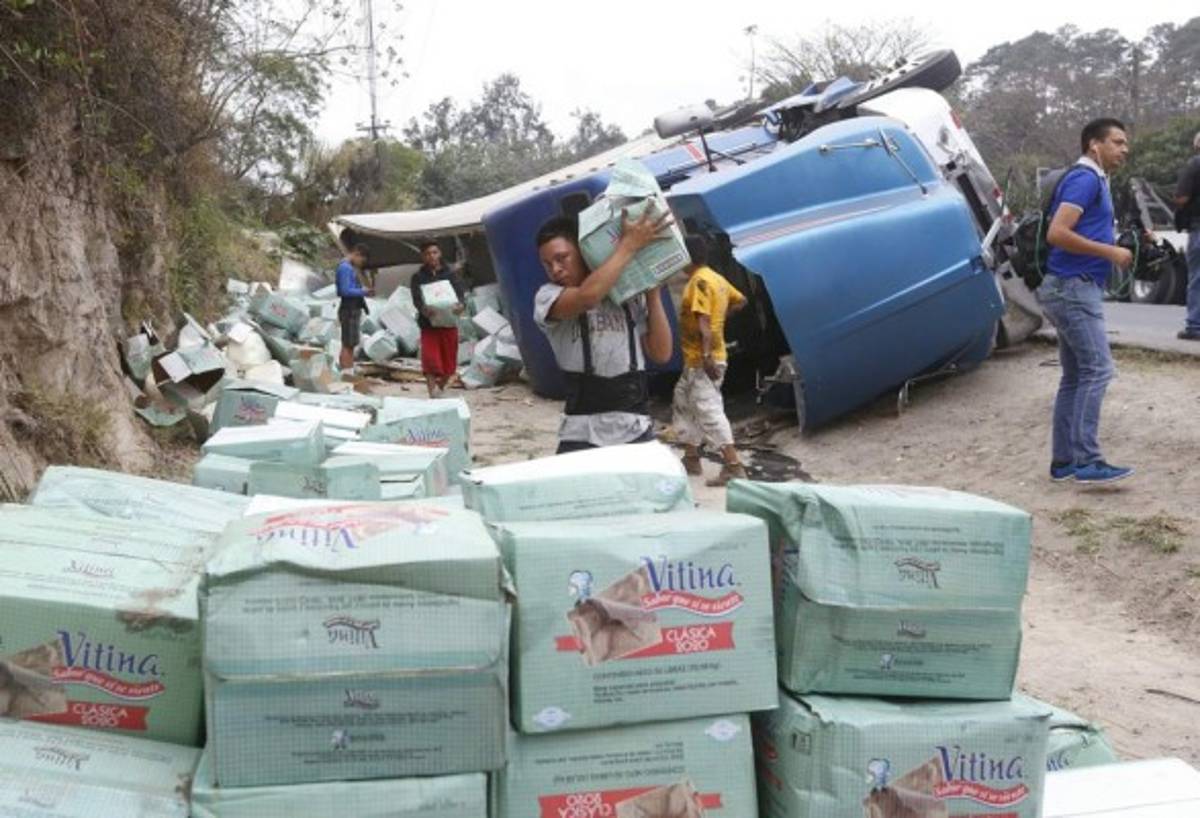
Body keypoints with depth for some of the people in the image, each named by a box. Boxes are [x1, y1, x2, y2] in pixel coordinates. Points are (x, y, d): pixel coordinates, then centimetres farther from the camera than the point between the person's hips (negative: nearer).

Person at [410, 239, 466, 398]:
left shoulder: (450, 274, 9)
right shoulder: (418, 277, 6)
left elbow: (460, 292, -4)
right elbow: (416, 299, -7)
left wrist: (460, 304, -28)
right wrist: (424, 310, -30)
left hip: (449, 323, 2)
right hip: (428, 325, -2)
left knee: (449, 363, 9)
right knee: (430, 360, -16)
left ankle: (440, 387, 33)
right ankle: (432, 390, -19)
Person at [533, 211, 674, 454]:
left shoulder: (630, 295, 8)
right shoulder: (547, 297, 0)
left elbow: (661, 353, 6)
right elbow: (587, 297, -22)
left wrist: (653, 294, 3)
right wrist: (629, 244, -14)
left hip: (637, 431, 3)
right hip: (583, 436, -3)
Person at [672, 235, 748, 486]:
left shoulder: (700, 280, -16)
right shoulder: (716, 278, 13)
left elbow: (703, 320, -24)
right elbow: (741, 300, 24)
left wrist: (707, 356, -30)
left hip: (702, 360, -10)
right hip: (695, 359, 10)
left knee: (709, 411, -12)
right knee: (683, 405, 19)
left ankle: (734, 467, -15)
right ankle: (691, 459, 24)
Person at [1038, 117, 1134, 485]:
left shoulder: (1094, 180, 20)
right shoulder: (1084, 179, -11)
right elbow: (1057, 233, -23)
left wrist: (1114, 251, 14)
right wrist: (1110, 252, -17)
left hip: (1075, 288, 10)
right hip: (1074, 288, -10)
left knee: (1075, 376, 10)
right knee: (1097, 369, -12)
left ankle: (1064, 461, 12)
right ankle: (1087, 460, -13)